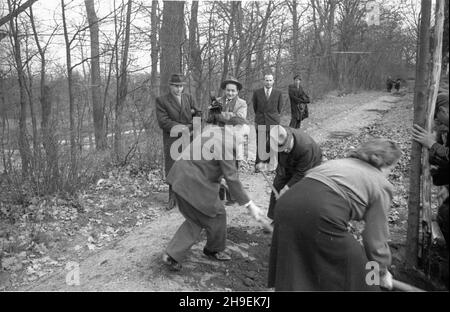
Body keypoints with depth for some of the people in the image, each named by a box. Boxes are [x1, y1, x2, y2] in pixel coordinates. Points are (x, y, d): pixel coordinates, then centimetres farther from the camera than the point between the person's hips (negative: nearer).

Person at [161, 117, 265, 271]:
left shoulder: (211, 129, 5)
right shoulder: (225, 145, -21)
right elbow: (232, 180, -22)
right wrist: (249, 205, -17)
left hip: (181, 176, 9)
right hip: (194, 185, -9)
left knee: (196, 218, 21)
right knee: (217, 214, 13)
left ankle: (172, 254, 20)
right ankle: (214, 249, 37)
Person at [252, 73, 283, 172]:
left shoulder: (278, 93, 5)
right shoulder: (257, 92, 5)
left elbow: (279, 108, 13)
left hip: (273, 123, 0)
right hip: (260, 122, 0)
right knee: (260, 144, -3)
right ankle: (258, 165, 3)